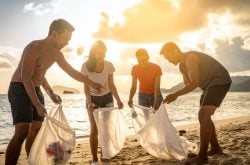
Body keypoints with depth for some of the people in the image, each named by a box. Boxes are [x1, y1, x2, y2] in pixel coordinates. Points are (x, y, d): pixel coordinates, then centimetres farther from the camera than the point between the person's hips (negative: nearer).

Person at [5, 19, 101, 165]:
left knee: (36, 129, 7)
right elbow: (26, 77, -26)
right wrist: (38, 105, -31)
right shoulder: (34, 48, -20)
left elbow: (72, 72, 18)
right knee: (22, 132, -18)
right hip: (20, 89, -8)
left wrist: (91, 83, 17)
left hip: (36, 91, 8)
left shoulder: (56, 54, 5)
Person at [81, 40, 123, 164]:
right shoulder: (86, 66, -18)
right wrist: (89, 102, -29)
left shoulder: (109, 65, -12)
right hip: (92, 98, -2)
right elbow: (86, 87, -16)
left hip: (107, 98, 2)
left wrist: (118, 100, -17)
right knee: (94, 129, -4)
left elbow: (111, 85, -7)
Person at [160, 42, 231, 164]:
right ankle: (215, 148, 24)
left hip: (220, 81, -10)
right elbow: (187, 85, 12)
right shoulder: (182, 66, 10)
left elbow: (195, 83, -28)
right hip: (210, 85, 10)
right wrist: (175, 96, -3)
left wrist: (176, 94, -28)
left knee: (204, 116, -20)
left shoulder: (190, 58, -20)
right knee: (203, 116, 12)